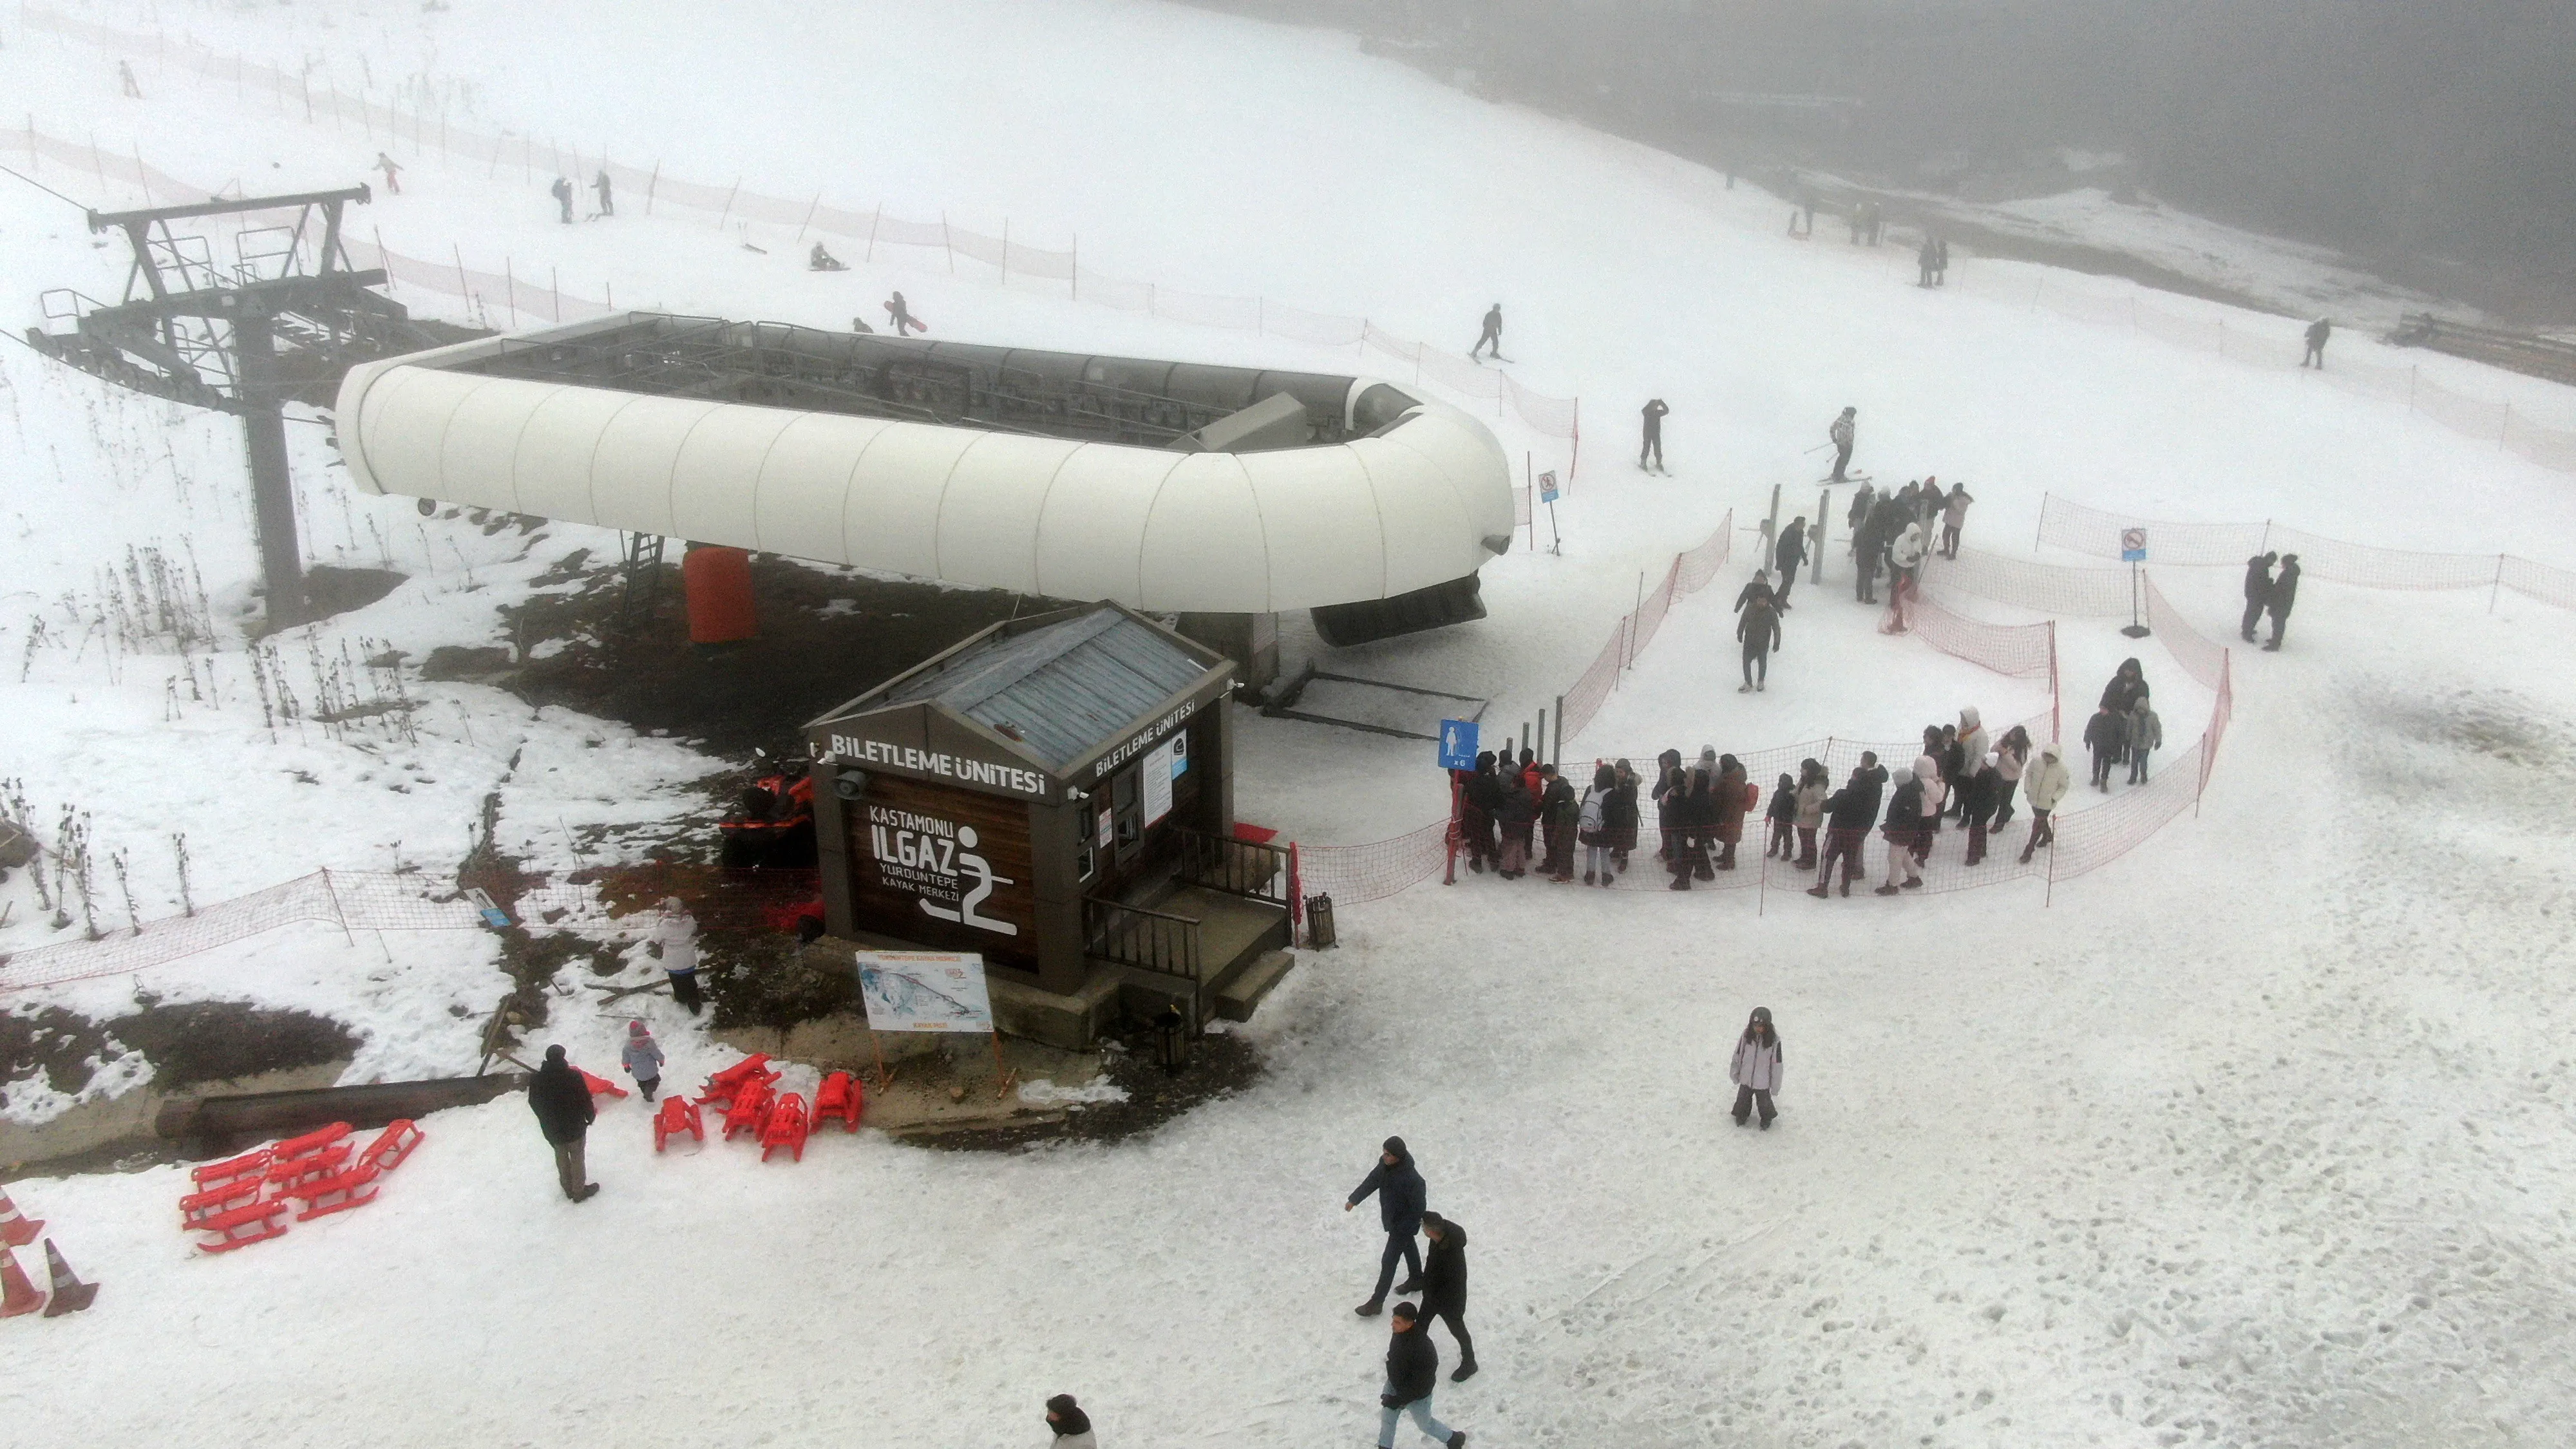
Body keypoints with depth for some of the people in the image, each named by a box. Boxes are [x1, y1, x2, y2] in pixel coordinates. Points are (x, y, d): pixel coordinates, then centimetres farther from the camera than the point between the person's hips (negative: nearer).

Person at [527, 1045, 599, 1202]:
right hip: (574, 1126, -4)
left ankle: (568, 1188, 35)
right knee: (577, 1157, 12)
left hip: (551, 1128, 4)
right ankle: (579, 1191, 22)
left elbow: (534, 1104, 1)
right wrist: (590, 1116, 3)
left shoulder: (536, 1080, -12)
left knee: (561, 1157, 22)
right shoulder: (573, 1076, -24)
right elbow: (585, 1099, -16)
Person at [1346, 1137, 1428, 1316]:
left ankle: (1376, 1303, 13)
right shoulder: (1385, 1164, -15)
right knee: (1408, 1247, 29)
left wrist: (1403, 1228, -22)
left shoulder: (1411, 1179, -38)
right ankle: (1416, 1279, 53)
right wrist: (1354, 1199, 0)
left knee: (1388, 1262, 1)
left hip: (1404, 1224, -8)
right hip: (1391, 1219, 8)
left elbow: (1418, 1208, -28)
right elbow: (1372, 1181, 1)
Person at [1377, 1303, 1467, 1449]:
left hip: (1417, 1395, -6)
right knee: (1387, 1417, 19)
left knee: (1425, 1424, 19)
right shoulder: (1398, 1333, -18)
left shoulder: (1423, 1349, -41)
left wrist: (1398, 1400, -26)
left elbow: (1420, 1385, -31)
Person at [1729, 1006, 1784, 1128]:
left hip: (1763, 1081, -2)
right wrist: (1734, 1073, 6)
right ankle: (1741, 1115, 51)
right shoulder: (1746, 1035, -16)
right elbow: (1738, 1055, -3)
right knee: (1743, 1100, 22)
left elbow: (1776, 1064, -15)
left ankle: (1767, 1119, 48)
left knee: (1764, 1102, 19)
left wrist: (1775, 1086, -9)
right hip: (1746, 1078, 2)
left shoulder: (1774, 1040, -23)